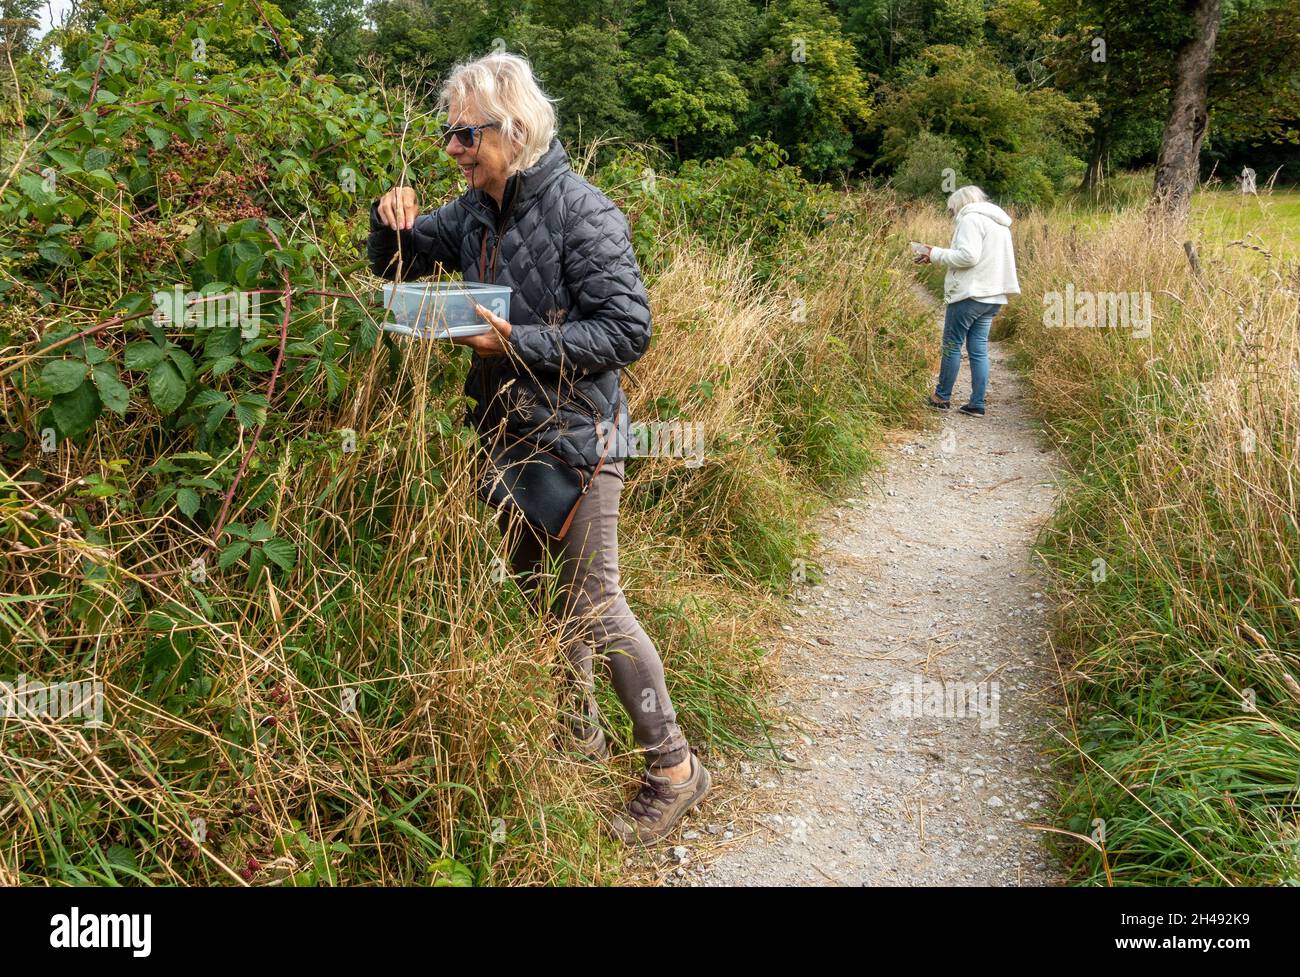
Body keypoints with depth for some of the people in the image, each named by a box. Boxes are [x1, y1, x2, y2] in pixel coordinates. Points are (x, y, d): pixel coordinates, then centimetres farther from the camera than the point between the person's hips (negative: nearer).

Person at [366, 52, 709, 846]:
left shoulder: (582, 213, -17)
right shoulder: (477, 210, 7)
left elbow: (628, 330, -19)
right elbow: (398, 263, 18)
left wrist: (518, 342, -23)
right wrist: (393, 220, -5)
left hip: (573, 437, -8)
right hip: (506, 430, 8)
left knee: (592, 603, -4)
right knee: (540, 592, 18)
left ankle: (674, 767, 11)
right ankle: (579, 733, 36)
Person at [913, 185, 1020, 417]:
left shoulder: (971, 219, -9)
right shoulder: (998, 223, 21)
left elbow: (968, 256, -20)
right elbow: (980, 257, 16)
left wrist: (935, 254, -10)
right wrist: (939, 256, 14)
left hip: (969, 294, -8)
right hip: (992, 296, 9)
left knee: (952, 345, 3)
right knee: (979, 350, 8)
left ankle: (942, 397, 13)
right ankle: (977, 404, 8)